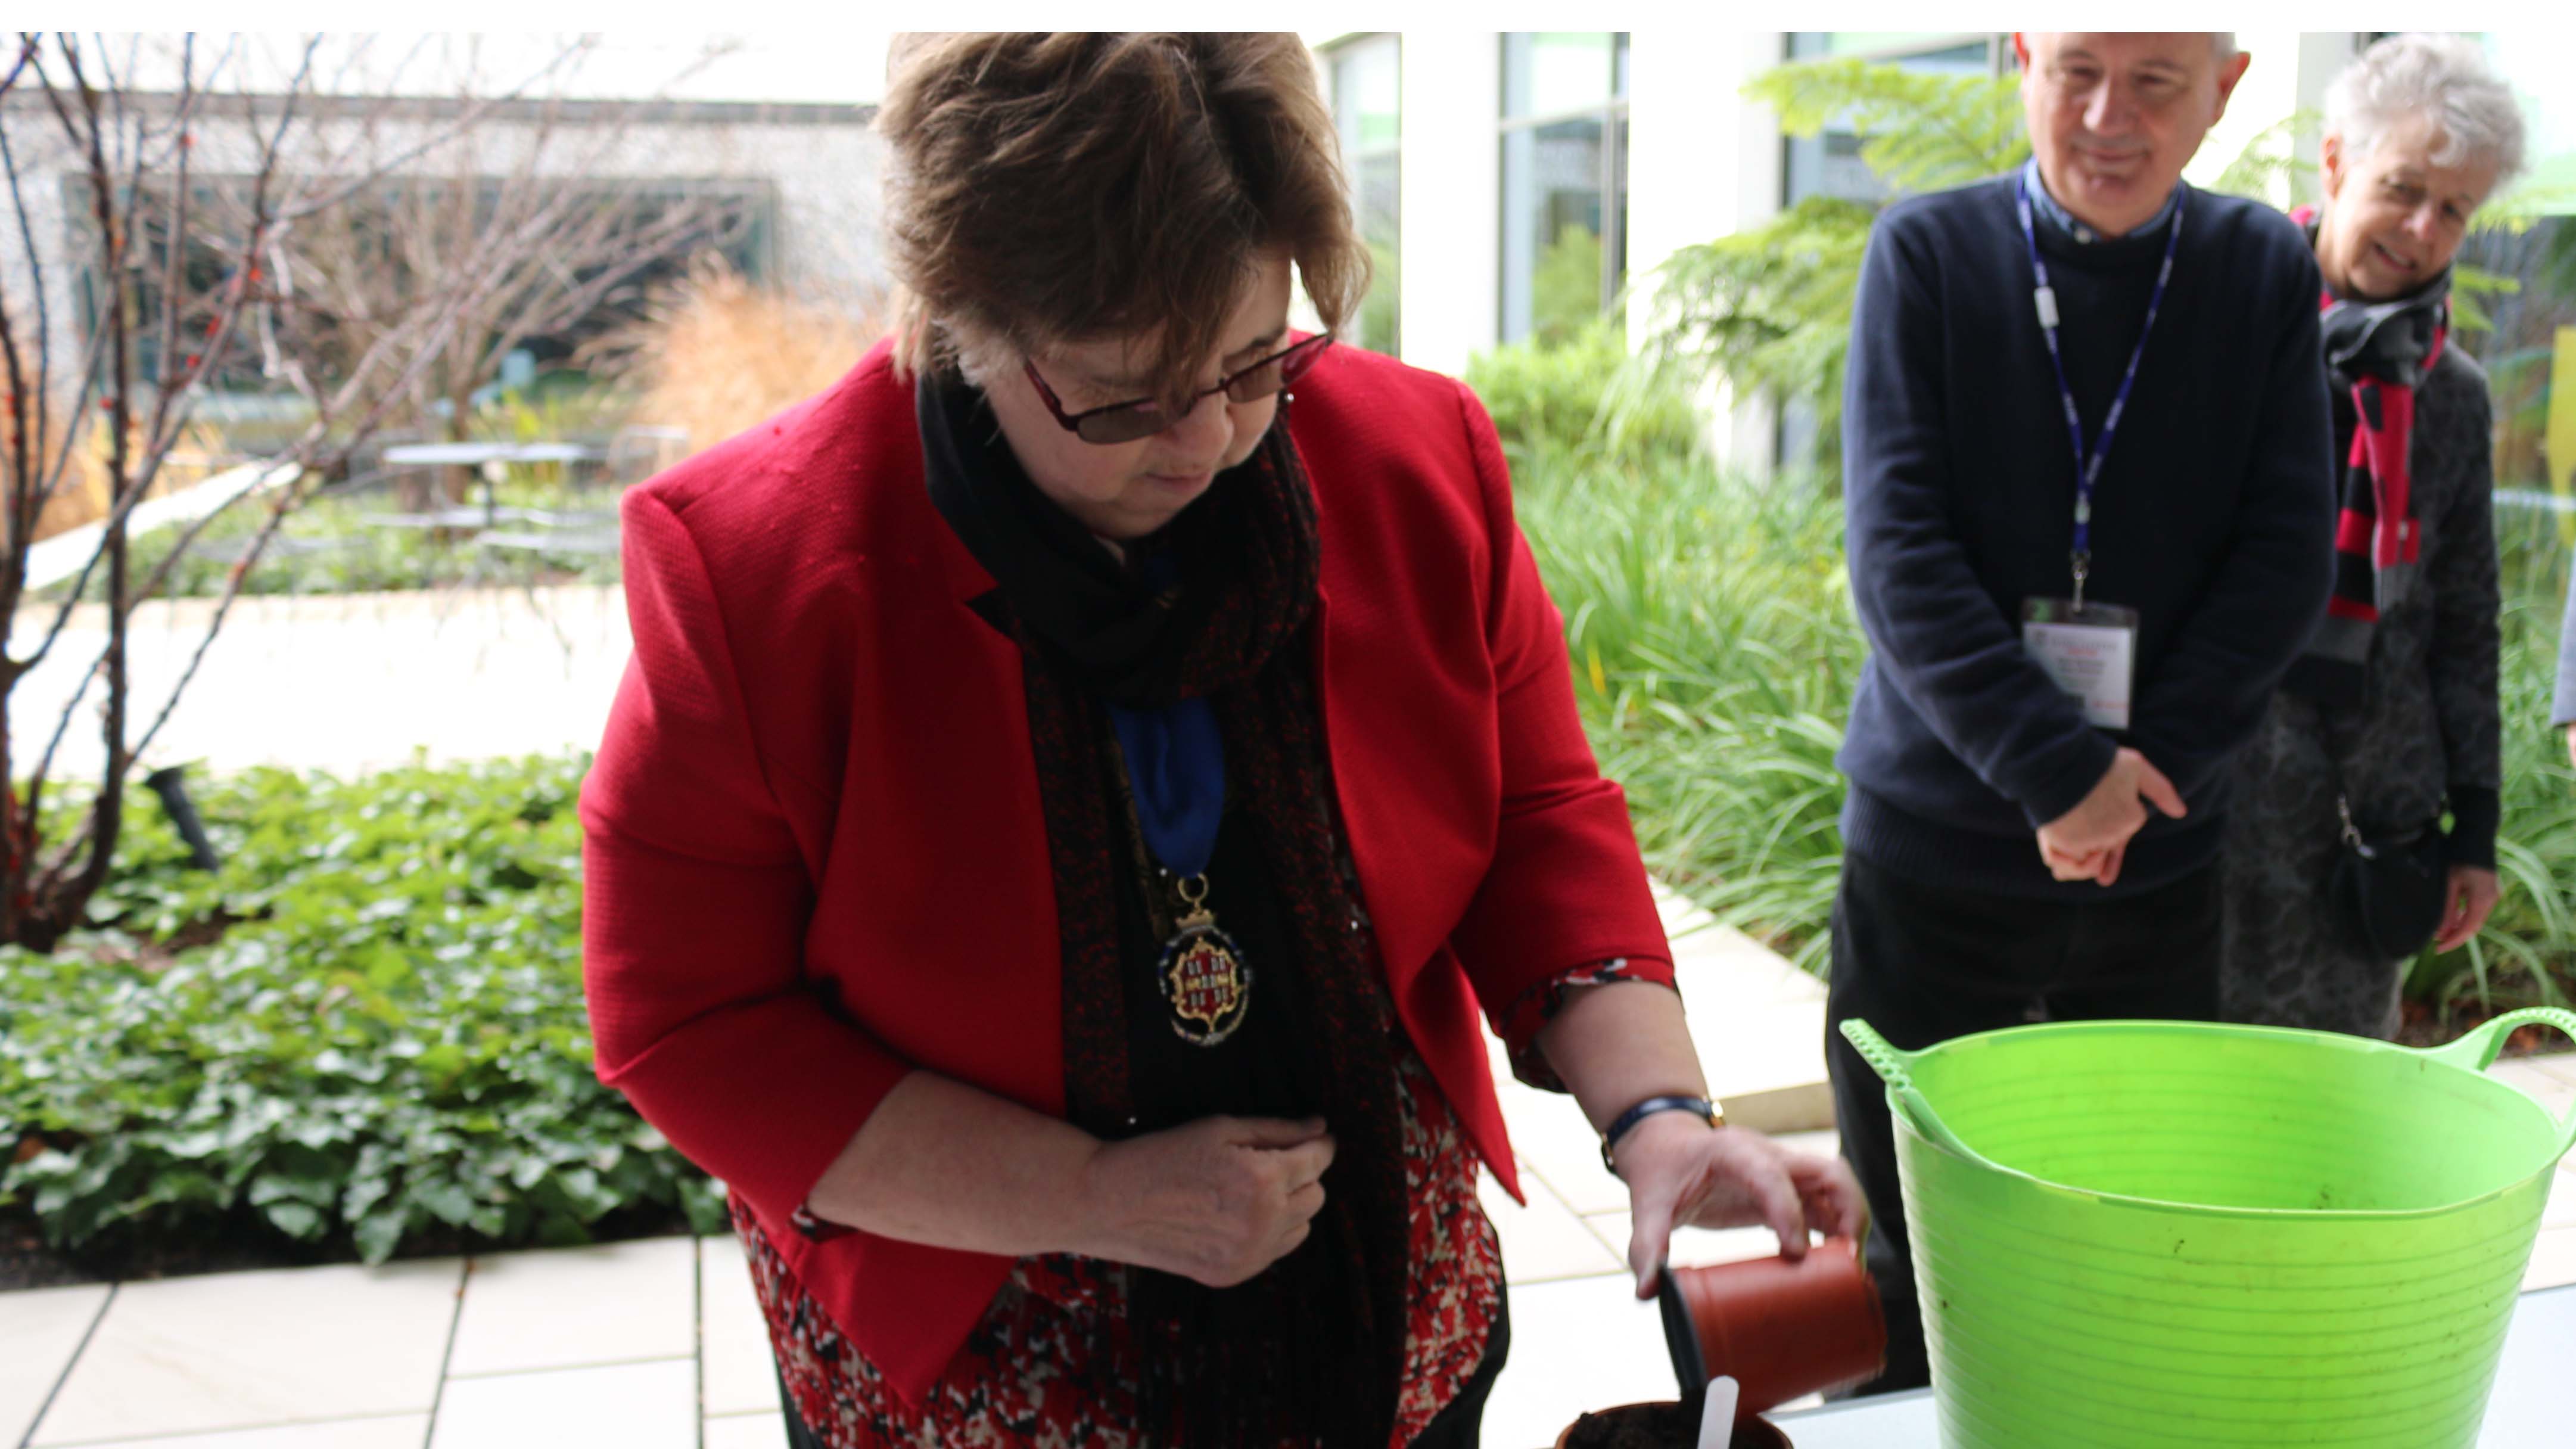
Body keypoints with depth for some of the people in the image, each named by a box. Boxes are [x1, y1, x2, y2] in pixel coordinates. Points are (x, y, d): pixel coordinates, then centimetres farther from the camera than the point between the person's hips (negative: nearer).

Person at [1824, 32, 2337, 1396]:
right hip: (1939, 842, -2)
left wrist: (2145, 768, -13)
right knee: (1911, 1271, 8)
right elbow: (1898, 552, -11)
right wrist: (2058, 767, -20)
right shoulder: (1926, 253, -3)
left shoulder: (2265, 270, 3)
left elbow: (2286, 555, -1)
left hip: (2159, 857, 2)